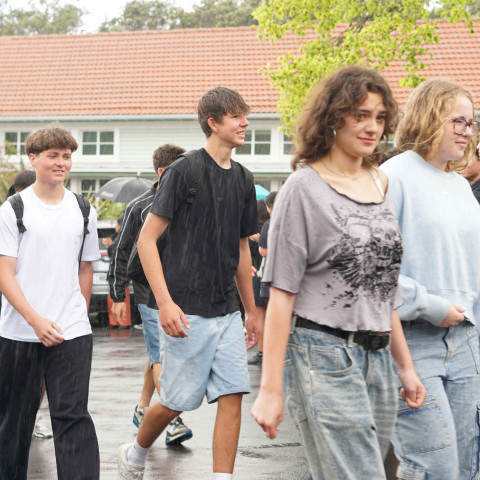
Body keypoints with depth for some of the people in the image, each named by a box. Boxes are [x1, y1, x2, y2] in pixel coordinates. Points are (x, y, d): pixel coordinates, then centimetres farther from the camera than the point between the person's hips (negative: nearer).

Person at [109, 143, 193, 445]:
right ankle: (172, 420, -12)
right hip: (150, 294, -5)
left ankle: (143, 408, 27)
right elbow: (121, 253, 0)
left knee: (158, 354, 13)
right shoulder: (139, 207, -4)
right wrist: (118, 296, -3)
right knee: (161, 355, -10)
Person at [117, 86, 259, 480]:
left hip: (227, 311, 6)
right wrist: (165, 302, -19)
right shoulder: (185, 171, -9)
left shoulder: (243, 179, 11)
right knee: (178, 400, 4)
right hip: (188, 311, -6)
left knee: (232, 395, -1)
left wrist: (251, 310, 19)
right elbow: (147, 240, -10)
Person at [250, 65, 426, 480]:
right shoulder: (305, 187, -6)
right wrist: (270, 388, -13)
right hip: (324, 357, -6)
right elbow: (281, 293, -10)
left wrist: (405, 365, 18)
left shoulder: (380, 185, 13)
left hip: (377, 357, 6)